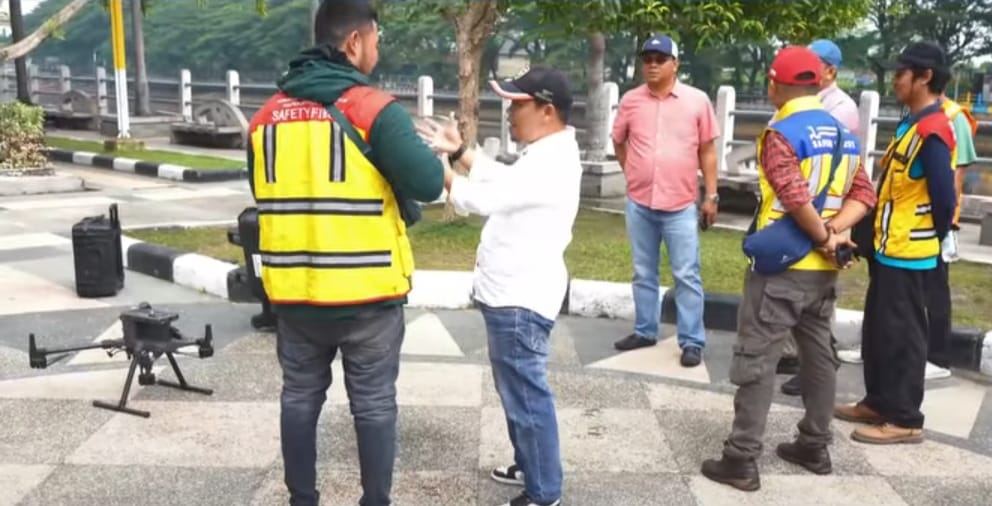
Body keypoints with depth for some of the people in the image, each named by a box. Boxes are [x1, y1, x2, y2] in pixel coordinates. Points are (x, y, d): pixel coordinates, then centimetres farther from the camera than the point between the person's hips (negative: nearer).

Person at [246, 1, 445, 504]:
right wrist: (418, 144, 4)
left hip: (293, 291, 5)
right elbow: (428, 183, -17)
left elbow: (266, 198, 14)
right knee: (374, 404, 10)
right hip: (367, 292, -5)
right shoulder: (373, 109, -12)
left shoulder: (267, 115, 6)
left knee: (300, 397, 19)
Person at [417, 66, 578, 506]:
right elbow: (503, 180, 24)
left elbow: (484, 197, -24)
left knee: (525, 395, -1)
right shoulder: (547, 153, 12)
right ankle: (530, 467, 38)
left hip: (521, 298, -11)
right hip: (514, 291, 11)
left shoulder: (551, 163, -22)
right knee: (518, 389, 22)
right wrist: (459, 151, 16)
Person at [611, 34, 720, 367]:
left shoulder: (697, 100, -2)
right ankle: (644, 331, 26)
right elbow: (618, 142, 18)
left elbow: (707, 150, 2)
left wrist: (711, 195, -1)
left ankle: (692, 341, 7)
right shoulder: (631, 101, 3)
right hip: (639, 204, 3)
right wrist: (635, 174, 12)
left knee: (687, 276, 0)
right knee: (643, 274, 13)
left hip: (681, 205, -2)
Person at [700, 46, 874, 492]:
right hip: (823, 269, 8)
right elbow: (863, 195, 6)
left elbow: (795, 198, -25)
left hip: (781, 267, -8)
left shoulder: (780, 133, -14)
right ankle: (815, 447, 28)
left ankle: (741, 460, 1)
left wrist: (824, 238, -12)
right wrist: (833, 232, -7)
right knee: (819, 356, 17)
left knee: (756, 361, -2)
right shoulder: (844, 134, 11)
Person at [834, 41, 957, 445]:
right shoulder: (913, 123, 11)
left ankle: (905, 419, 11)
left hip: (908, 255, -10)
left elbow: (944, 198, -20)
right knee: (878, 330, 17)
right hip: (890, 249, 10)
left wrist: (928, 240, -5)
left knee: (902, 335, 0)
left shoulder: (931, 131, -20)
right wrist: (883, 239, 14)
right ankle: (878, 403, 29)